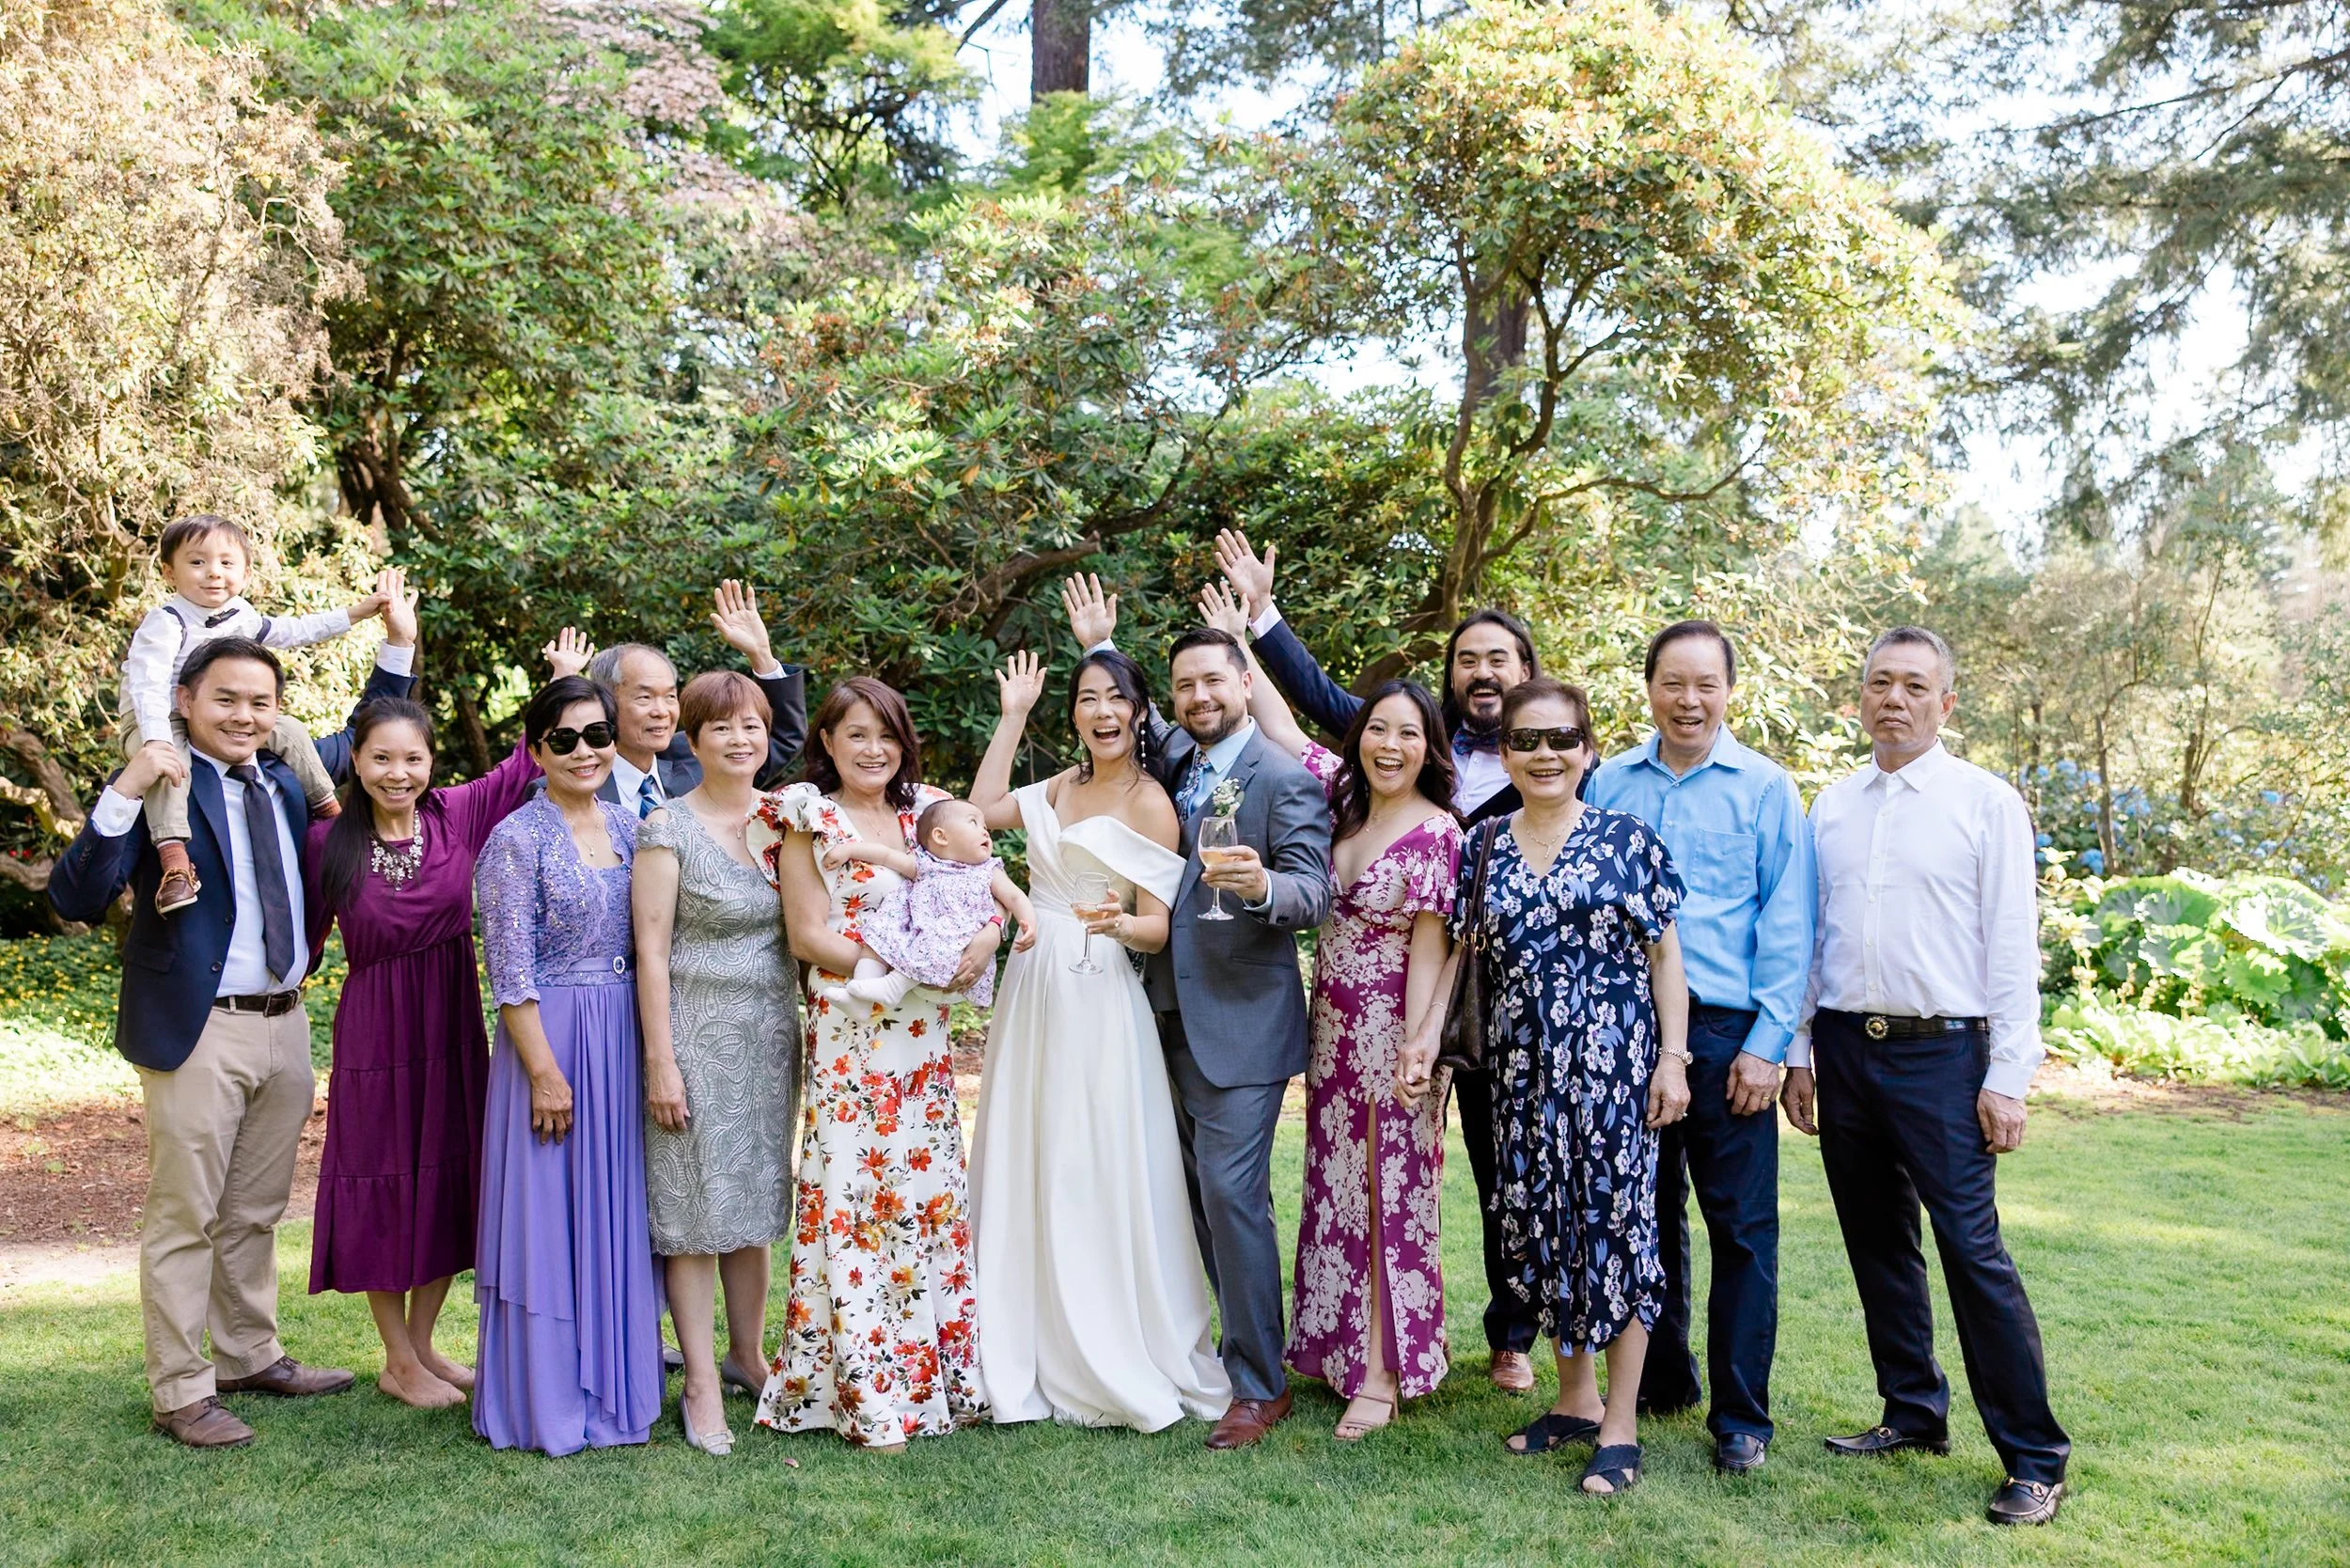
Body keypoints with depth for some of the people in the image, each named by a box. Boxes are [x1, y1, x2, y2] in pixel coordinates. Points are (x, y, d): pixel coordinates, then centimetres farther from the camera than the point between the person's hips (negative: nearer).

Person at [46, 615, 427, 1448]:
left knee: (255, 1214, 19)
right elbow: (76, 901, -19)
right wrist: (124, 794, -31)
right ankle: (180, 1393, 15)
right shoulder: (158, 786, -11)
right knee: (183, 1219, 4)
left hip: (285, 1026, 6)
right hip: (199, 1034, -6)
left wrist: (398, 647, 14)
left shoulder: (286, 776, 8)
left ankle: (251, 1356, 33)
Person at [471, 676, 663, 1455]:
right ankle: (547, 1404, 15)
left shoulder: (628, 827, 9)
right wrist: (545, 1073, -15)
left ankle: (612, 1386, 26)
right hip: (551, 1040, -6)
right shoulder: (518, 840, -9)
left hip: (624, 1042, 6)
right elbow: (512, 973, -13)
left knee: (616, 1216, 12)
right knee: (549, 1217, 2)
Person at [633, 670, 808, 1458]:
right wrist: (660, 1061, -13)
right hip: (698, 1031, -5)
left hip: (770, 1033, 5)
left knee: (757, 1195, 13)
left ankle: (747, 1353, 28)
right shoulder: (668, 829, -7)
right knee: (695, 1205, 0)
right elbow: (651, 949, -9)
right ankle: (702, 1386, 10)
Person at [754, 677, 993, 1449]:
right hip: (848, 1033, -5)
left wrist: (986, 934, -10)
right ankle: (868, 1395, 6)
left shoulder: (926, 811, 13)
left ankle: (938, 1371, 20)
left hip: (926, 1035, 5)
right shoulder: (809, 819, -1)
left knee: (930, 1194, 9)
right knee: (853, 1196, -3)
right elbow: (809, 934, -7)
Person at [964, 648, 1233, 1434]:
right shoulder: (1063, 785, 11)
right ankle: (1038, 1358, 23)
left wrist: (1117, 922, -31)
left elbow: (1157, 929, -9)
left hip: (1097, 1005, -7)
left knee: (1099, 1182, -3)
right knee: (1028, 1173, 11)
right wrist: (1013, 715, 17)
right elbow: (983, 808, 19)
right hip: (1033, 994, 7)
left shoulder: (1149, 803, -9)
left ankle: (1125, 1366, 12)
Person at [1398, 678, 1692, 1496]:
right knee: (1539, 1224, 7)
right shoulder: (1484, 847, 8)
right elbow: (1461, 951, 12)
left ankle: (1619, 1426, 7)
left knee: (1616, 1220, -2)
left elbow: (1665, 954, -1)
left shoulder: (1628, 838, -1)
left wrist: (1673, 1057, -6)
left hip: (1613, 1061, -4)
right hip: (1523, 1067, 4)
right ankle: (1575, 1397, 24)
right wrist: (1425, 1035, 2)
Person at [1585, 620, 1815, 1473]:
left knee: (1741, 1228, 2)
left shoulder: (1765, 789, 0)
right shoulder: (1608, 784, 7)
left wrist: (1767, 1044, -9)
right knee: (1647, 1215, 14)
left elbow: (1786, 926, -2)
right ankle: (1660, 1381, 30)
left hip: (1726, 1034, -3)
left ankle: (1741, 1416, 14)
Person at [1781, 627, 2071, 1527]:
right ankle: (1914, 1412, 28)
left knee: (1973, 1250, -7)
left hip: (1941, 1051, -5)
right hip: (1845, 1048, 5)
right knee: (1878, 1243, 13)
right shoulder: (1832, 805, 11)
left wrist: (2008, 1076, -10)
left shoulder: (1986, 802, -2)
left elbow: (2013, 945, -5)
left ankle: (2034, 1459, 4)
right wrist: (1799, 1052, 10)